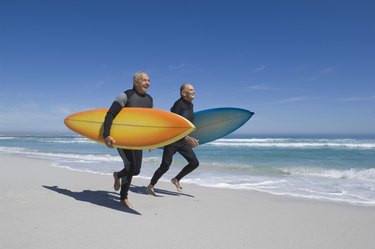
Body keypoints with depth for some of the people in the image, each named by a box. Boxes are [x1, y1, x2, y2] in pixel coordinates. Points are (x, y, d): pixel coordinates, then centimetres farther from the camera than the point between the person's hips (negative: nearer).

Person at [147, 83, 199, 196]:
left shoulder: (190, 105, 8)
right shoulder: (178, 105, -19)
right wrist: (187, 138, -36)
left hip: (183, 141, 8)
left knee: (195, 163, 2)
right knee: (165, 166, -2)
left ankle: (176, 179, 21)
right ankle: (150, 186, 19)